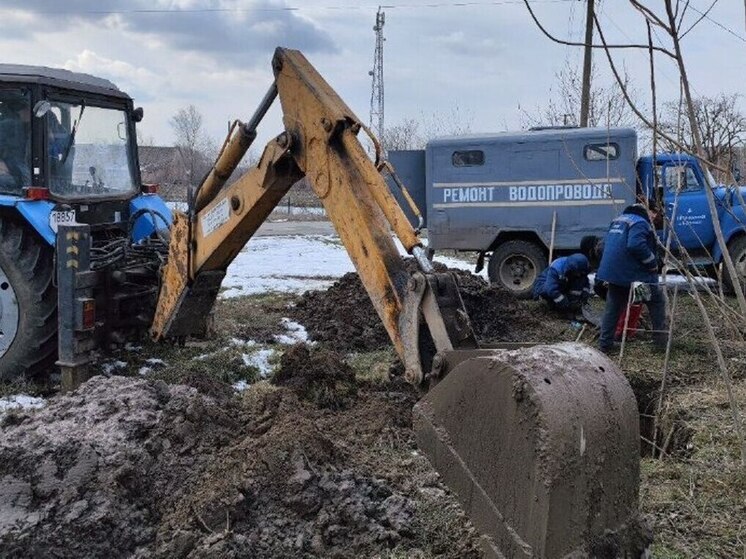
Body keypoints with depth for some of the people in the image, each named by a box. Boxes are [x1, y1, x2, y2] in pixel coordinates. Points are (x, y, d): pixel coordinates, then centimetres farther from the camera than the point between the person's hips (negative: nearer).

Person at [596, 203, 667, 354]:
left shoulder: (618, 220, 17)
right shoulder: (640, 223, -12)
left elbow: (606, 244, 20)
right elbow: (636, 246, -28)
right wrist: (652, 263, -14)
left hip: (611, 272, 8)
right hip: (634, 274, -8)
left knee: (612, 306, 13)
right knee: (657, 301, 10)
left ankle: (605, 344, 11)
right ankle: (660, 339, 12)